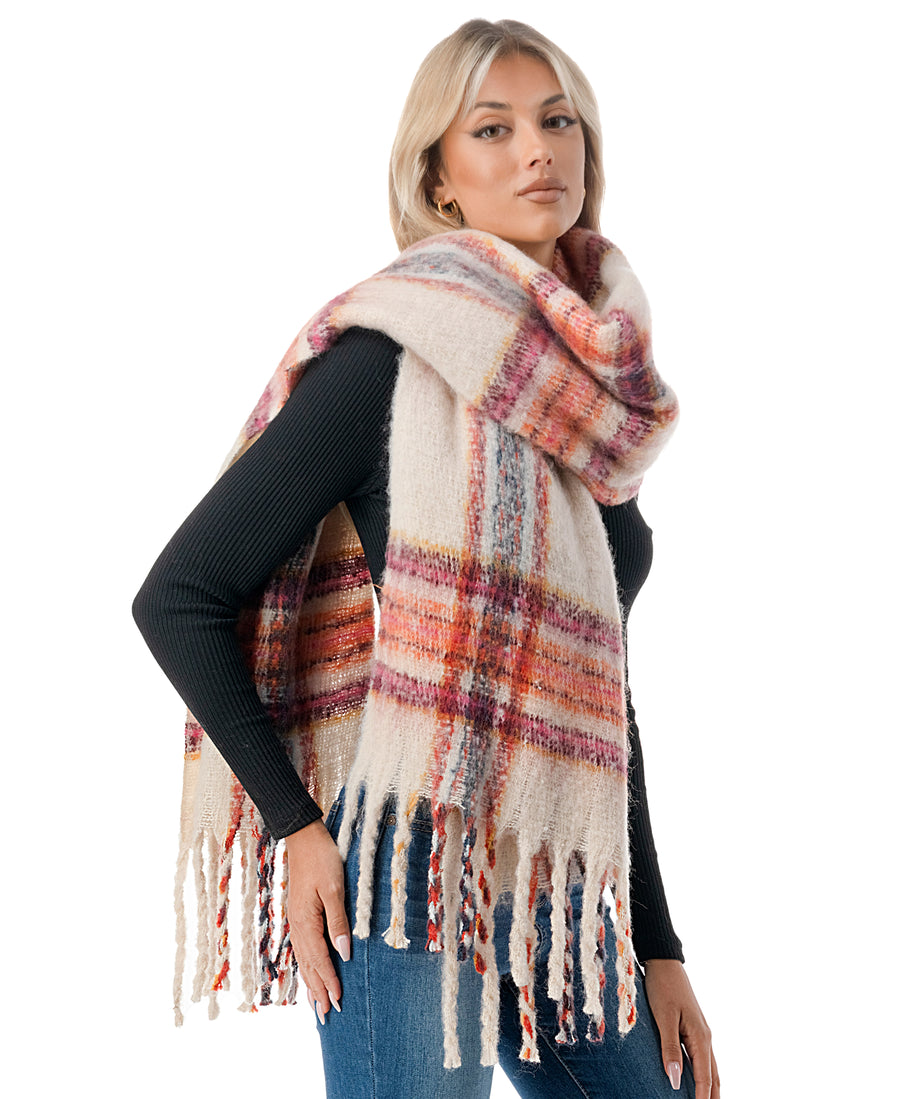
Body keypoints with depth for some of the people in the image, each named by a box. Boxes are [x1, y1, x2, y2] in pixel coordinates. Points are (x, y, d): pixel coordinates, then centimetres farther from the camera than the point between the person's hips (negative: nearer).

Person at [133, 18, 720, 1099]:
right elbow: (179, 599, -8)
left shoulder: (591, 405, 13)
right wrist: (297, 827, -11)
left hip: (563, 891, 7)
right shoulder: (396, 360, -8)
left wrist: (657, 947, 15)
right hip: (417, 875, -7)